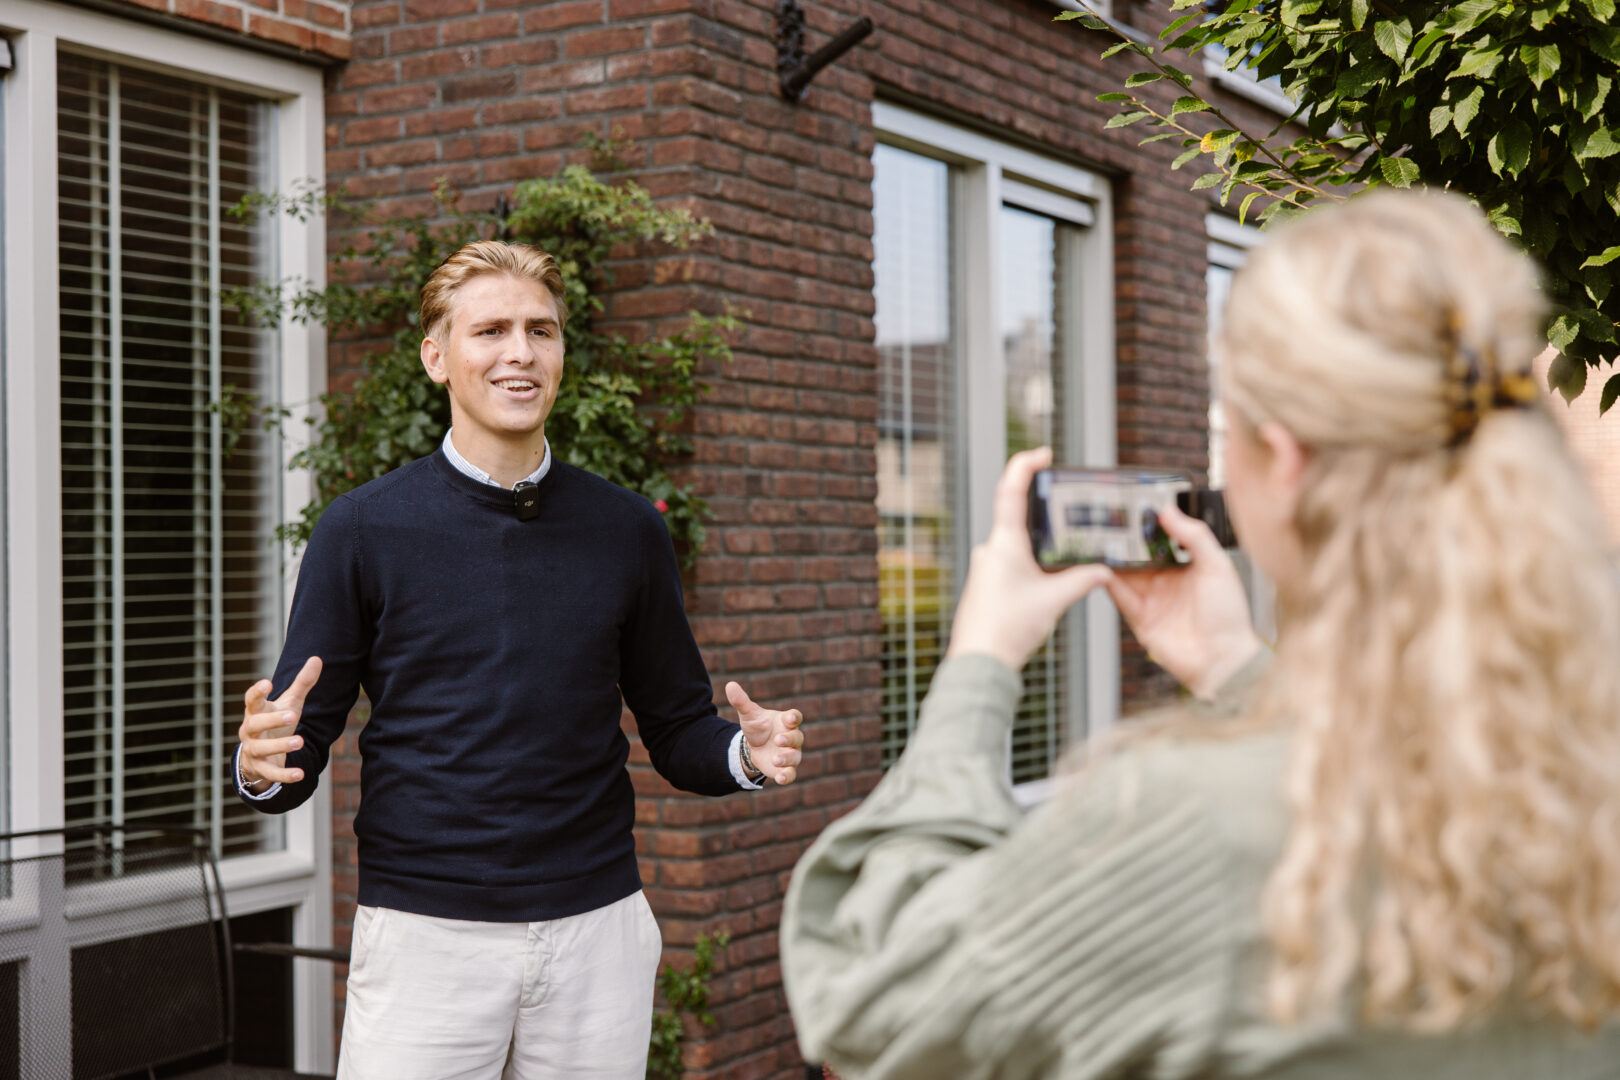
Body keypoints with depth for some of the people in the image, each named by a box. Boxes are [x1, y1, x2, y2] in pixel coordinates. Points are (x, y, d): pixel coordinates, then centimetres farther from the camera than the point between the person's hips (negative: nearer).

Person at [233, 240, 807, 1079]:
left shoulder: (627, 530, 6)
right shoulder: (361, 528, -1)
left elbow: (676, 731, 11)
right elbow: (304, 742, 1)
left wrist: (745, 755, -10)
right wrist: (263, 766, -21)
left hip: (596, 926, 3)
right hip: (422, 936, -2)